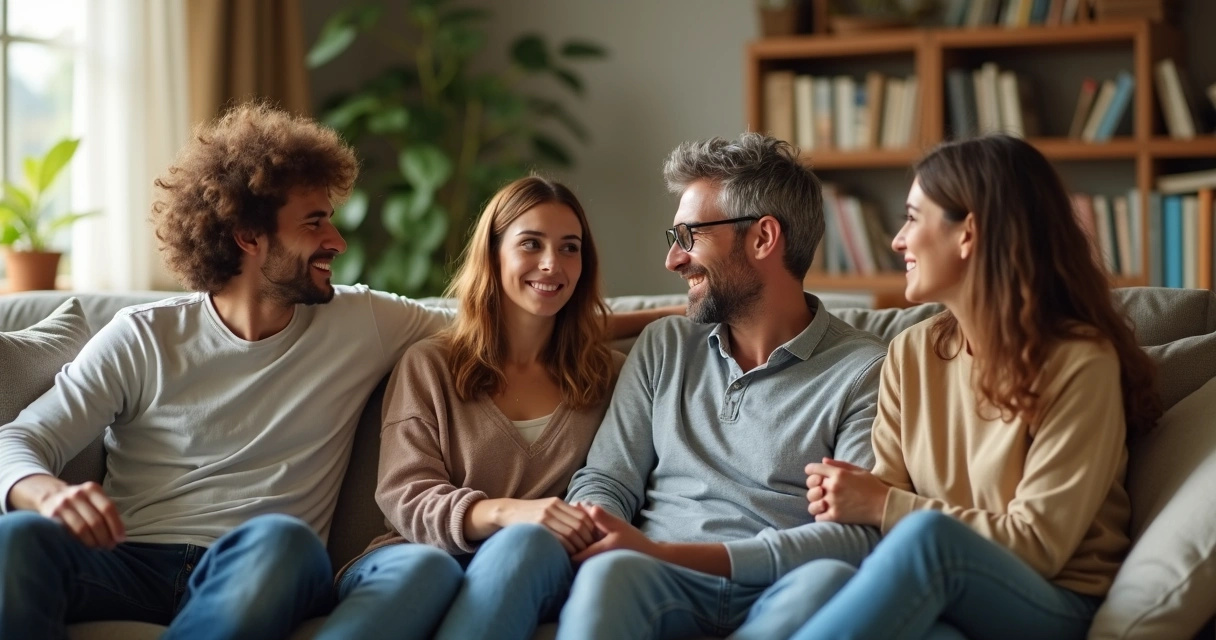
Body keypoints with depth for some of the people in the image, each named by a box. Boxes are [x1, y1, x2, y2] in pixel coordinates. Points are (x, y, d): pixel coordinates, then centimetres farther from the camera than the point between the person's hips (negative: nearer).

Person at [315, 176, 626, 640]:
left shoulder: (609, 375, 18)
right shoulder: (429, 366, 14)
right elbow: (405, 497, 2)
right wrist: (505, 511, -18)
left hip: (535, 568, 1)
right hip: (420, 553, -1)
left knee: (528, 542, -37)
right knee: (423, 567, -39)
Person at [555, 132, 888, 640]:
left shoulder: (864, 371, 4)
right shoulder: (663, 347, 21)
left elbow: (858, 534, -8)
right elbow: (603, 482, 17)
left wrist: (663, 553, -16)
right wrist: (600, 540, -11)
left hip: (779, 596, -1)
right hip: (661, 586, 2)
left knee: (828, 583, -39)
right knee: (610, 573, -36)